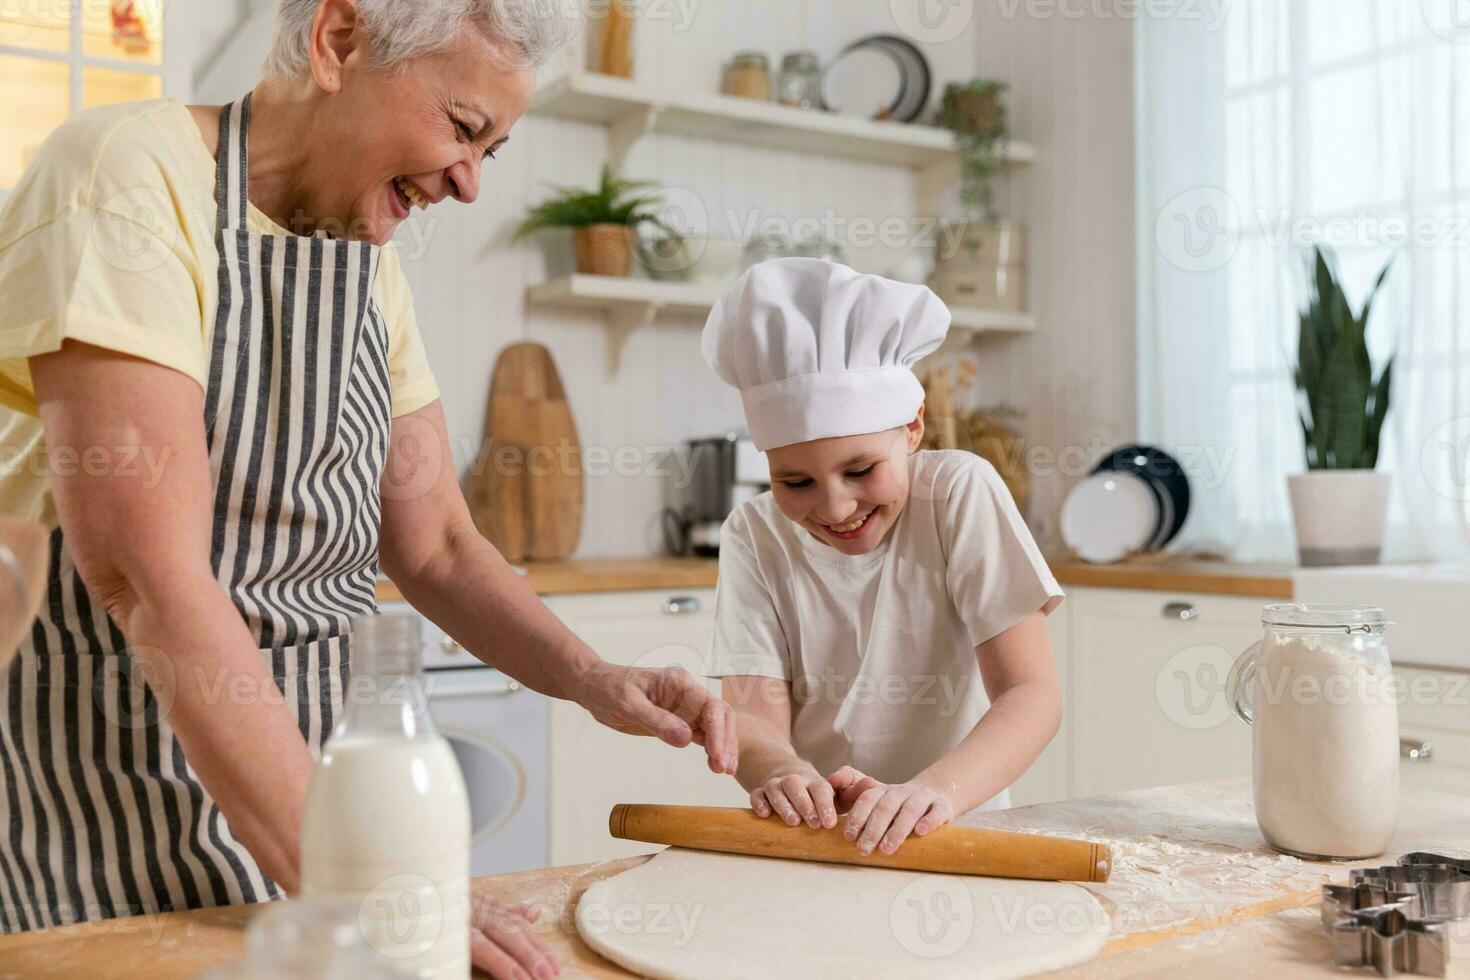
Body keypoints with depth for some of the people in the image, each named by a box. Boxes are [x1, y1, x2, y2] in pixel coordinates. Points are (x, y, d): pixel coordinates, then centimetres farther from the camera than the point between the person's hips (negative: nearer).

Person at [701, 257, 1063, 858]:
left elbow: (1032, 694, -15)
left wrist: (936, 790, -32)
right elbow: (754, 711, -9)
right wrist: (781, 772, -32)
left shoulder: (962, 494, -9)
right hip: (813, 832, 2)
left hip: (954, 832, -1)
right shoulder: (754, 538, -3)